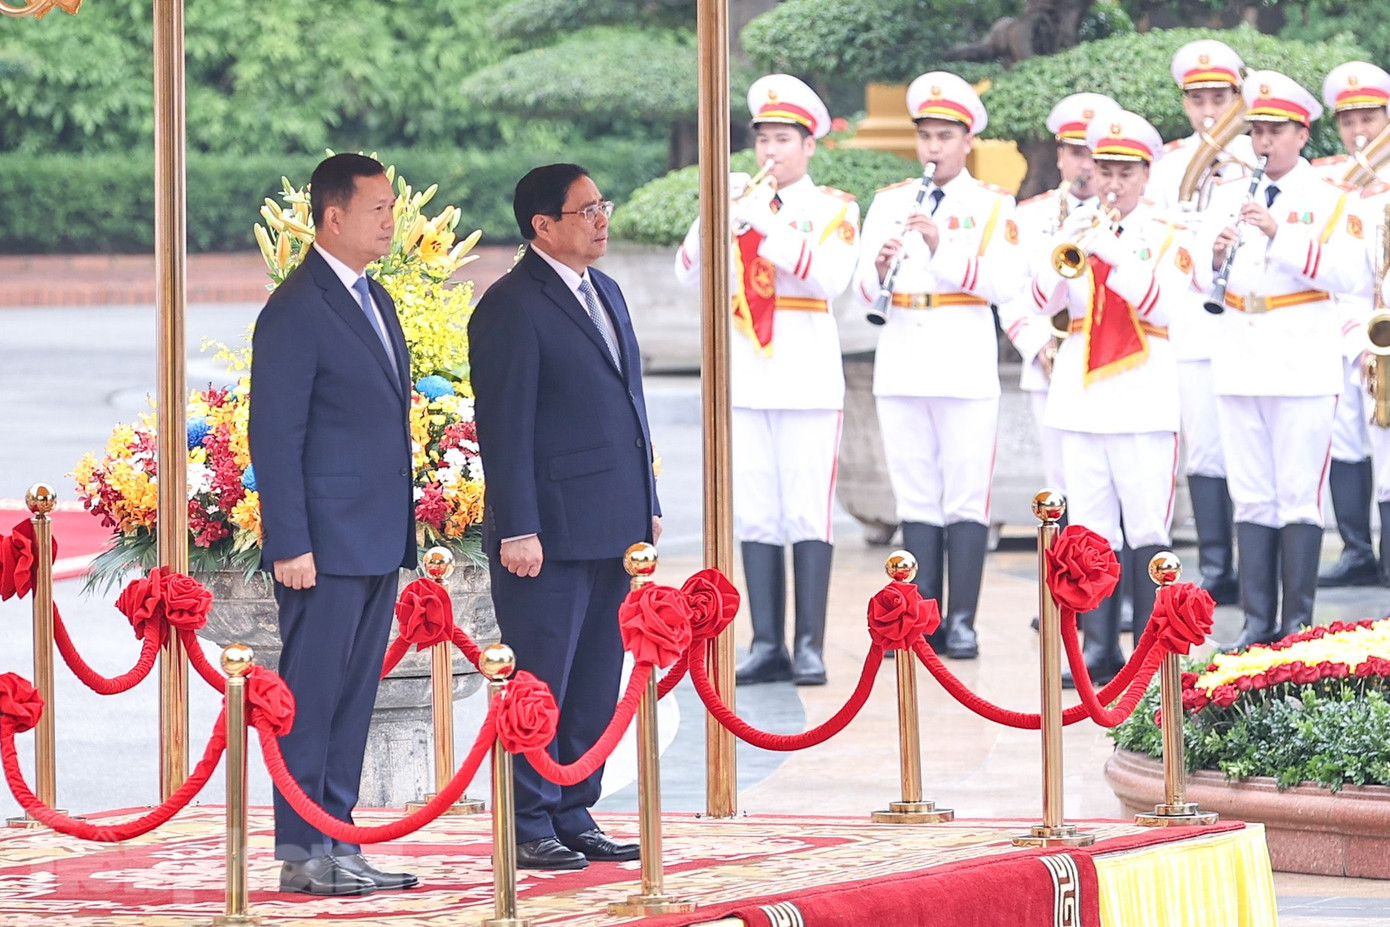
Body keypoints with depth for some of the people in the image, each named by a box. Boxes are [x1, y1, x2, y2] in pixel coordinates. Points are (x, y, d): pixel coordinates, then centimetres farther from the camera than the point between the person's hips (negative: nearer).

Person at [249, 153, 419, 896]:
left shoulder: (374, 300, 15)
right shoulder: (296, 311, -12)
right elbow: (275, 438, -14)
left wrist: (404, 528, 16)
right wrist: (290, 546, -18)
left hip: (378, 543, 9)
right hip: (326, 546, -9)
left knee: (353, 698, 10)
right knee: (311, 696, -4)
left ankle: (338, 843, 14)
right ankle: (301, 855, -2)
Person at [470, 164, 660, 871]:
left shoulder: (606, 294, 17)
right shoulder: (512, 308, -10)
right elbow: (504, 427, -13)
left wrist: (647, 504, 18)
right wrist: (517, 530, -17)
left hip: (613, 527, 8)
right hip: (550, 530, -8)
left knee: (597, 681, 11)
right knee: (540, 680, -4)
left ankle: (574, 817, 18)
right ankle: (530, 829, 1)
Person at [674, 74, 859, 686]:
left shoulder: (834, 208, 4)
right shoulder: (740, 202, 13)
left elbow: (831, 277, -14)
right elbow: (688, 272, 3)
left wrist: (766, 224, -19)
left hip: (809, 376, -3)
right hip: (746, 376, 4)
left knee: (808, 513, -6)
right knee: (754, 515, 1)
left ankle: (809, 645, -3)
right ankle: (767, 643, 4)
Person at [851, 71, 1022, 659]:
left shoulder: (992, 206, 3)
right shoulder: (889, 203, 11)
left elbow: (1003, 285, -12)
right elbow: (863, 293, 5)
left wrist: (941, 247, -21)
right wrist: (880, 267, -17)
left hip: (965, 367, -3)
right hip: (901, 364, 3)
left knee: (965, 497, -3)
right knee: (916, 499, 6)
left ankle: (962, 621, 0)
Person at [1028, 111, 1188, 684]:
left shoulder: (1167, 236, 3)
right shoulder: (1074, 231, 12)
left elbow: (1161, 304, -11)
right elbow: (1044, 301, 1)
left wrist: (1115, 256, -21)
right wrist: (1067, 258, -17)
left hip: (1142, 398, -3)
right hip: (1081, 395, 3)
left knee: (1147, 529, -6)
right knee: (1092, 529, 3)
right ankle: (1099, 649, 8)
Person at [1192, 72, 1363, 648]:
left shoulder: (1329, 200, 0)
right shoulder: (1229, 196, 12)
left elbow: (1344, 275, -14)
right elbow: (1204, 282, 8)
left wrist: (1280, 234, -22)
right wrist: (1216, 255, -14)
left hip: (1302, 365, -4)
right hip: (1239, 361, 4)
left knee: (1298, 497, -4)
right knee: (1251, 497, 5)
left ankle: (1298, 624, -1)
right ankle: (1258, 622, 9)